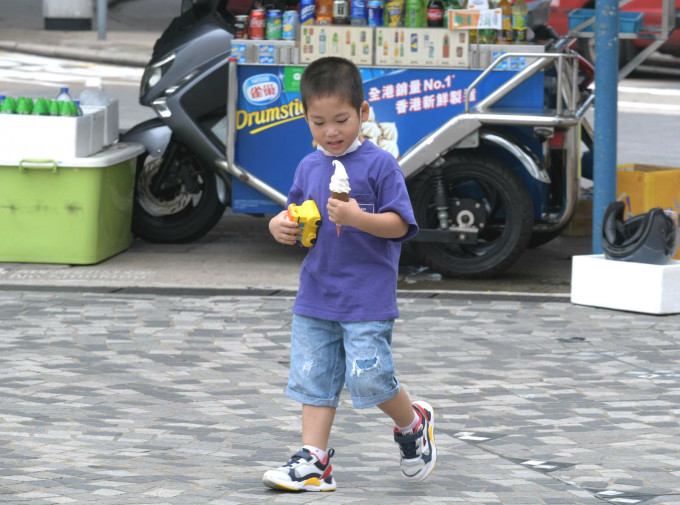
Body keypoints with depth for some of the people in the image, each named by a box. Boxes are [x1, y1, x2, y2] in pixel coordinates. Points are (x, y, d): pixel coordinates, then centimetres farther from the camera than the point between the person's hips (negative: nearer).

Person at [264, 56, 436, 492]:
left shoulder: (380, 165, -8)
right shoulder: (309, 167, 9)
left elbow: (399, 224, -11)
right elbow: (298, 218, 18)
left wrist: (357, 218, -26)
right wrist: (281, 226, -5)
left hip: (368, 300, -6)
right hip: (316, 297, 6)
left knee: (369, 376, -9)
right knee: (315, 380, 5)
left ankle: (414, 423, 18)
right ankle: (315, 461, 9)